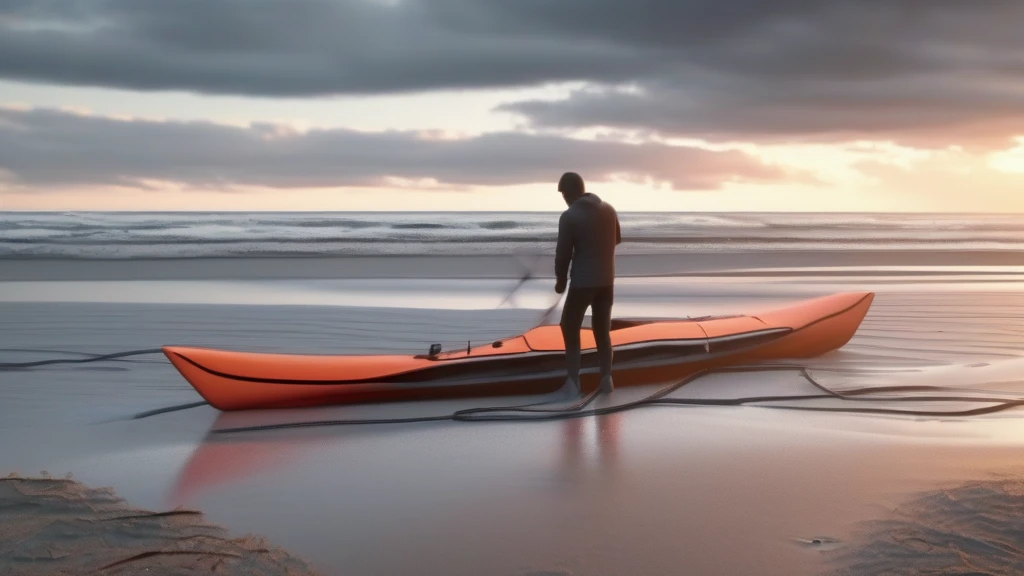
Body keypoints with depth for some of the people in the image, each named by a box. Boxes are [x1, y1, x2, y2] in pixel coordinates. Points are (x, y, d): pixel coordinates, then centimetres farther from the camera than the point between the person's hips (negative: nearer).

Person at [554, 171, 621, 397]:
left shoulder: (569, 216, -14)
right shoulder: (609, 210, 4)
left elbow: (563, 253, -10)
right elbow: (617, 239, 18)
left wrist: (560, 280, 4)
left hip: (582, 282, -5)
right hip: (607, 281, 5)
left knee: (570, 328, 8)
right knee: (602, 330, 16)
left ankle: (573, 382, 3)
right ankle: (606, 378, 13)